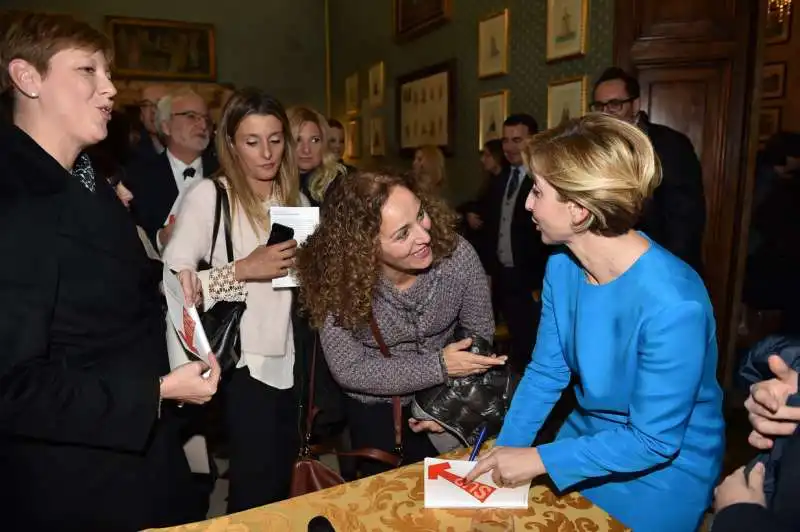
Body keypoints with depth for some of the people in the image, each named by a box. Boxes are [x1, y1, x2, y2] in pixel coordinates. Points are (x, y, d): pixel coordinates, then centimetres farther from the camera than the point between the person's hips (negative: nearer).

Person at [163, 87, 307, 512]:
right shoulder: (208, 194, -9)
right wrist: (242, 269, -24)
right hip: (240, 363, -5)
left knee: (284, 482, 17)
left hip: (291, 359, 5)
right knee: (256, 488, 4)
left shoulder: (296, 199, 9)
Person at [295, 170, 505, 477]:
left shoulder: (457, 255, -24)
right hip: (378, 407, -1)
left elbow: (480, 334, -9)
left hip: (448, 397, 2)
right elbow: (350, 371, -21)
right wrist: (440, 367, -26)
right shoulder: (338, 281, -28)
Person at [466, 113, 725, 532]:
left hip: (663, 469, -5)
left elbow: (653, 441, -26)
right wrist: (503, 453, -13)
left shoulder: (672, 305, -34)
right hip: (589, 437, 6)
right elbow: (545, 373, -5)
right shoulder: (561, 266, -13)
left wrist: (539, 459, -23)